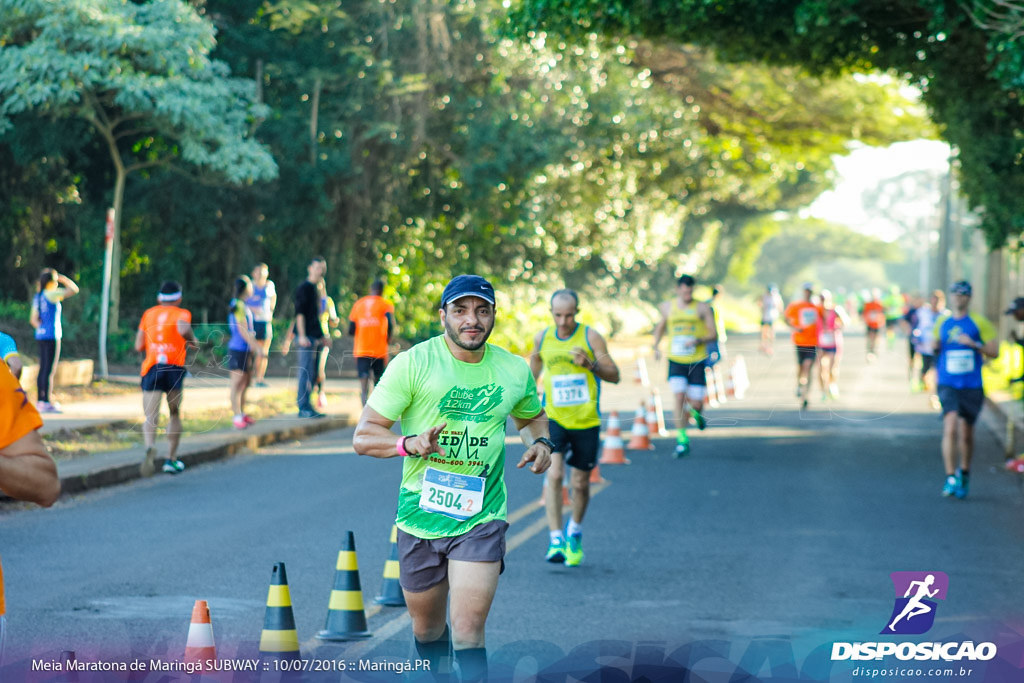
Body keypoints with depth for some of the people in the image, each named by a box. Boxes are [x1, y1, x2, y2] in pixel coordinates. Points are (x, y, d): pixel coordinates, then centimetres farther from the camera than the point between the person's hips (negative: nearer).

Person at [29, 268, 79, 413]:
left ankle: (39, 401, 13)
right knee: (50, 370, -7)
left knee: (43, 369, 11)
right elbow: (74, 289, -15)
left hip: (41, 335, 9)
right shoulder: (51, 294, -13)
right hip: (52, 335, -9)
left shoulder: (38, 296, 12)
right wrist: (63, 279, -3)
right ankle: (46, 402, -7)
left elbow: (33, 319, 13)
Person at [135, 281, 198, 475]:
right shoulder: (182, 313, 7)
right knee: (175, 414, 18)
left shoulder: (148, 314, 16)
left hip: (151, 368, 1)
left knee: (151, 417, -8)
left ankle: (150, 447, -38)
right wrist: (193, 341, 1)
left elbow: (138, 345, 14)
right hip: (174, 367, -1)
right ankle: (171, 459, 18)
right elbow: (183, 328, -18)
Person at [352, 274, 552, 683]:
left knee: (468, 632, -15)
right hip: (420, 516, 0)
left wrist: (540, 442, 1)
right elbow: (363, 437, -9)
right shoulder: (413, 364, -8)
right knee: (427, 630, 17)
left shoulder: (514, 370, 1)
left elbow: (531, 416, 24)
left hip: (481, 520, 0)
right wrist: (411, 443, -28)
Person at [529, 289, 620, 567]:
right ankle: (556, 540, -19)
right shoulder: (542, 338, 2)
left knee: (580, 483, 8)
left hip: (586, 421, -1)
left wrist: (590, 364, -23)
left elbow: (614, 375, -6)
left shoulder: (591, 337, -7)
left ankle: (575, 533, 36)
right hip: (553, 418, 1)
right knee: (554, 474, -19)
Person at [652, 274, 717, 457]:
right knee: (679, 397, -16)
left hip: (697, 361, -1)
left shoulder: (702, 308, 1)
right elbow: (660, 326, 26)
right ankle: (682, 439, -8)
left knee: (696, 403, -3)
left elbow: (714, 335, 0)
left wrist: (699, 340, -19)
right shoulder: (667, 307, 7)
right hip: (675, 360, 1)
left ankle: (695, 413, 36)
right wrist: (656, 346, 11)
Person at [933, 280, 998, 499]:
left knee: (966, 433, 9)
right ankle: (950, 479, -19)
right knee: (950, 428, -18)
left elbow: (994, 351, -3)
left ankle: (964, 473, 33)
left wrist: (973, 343, -19)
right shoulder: (941, 323, 8)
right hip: (948, 385, 1)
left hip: (972, 386, -1)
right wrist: (935, 348, -2)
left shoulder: (979, 323, -1)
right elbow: (936, 349, 21)